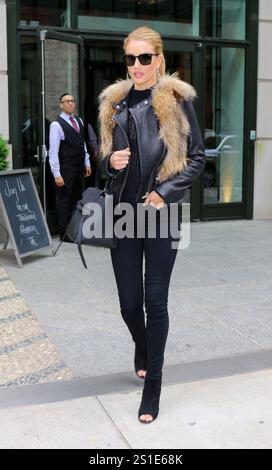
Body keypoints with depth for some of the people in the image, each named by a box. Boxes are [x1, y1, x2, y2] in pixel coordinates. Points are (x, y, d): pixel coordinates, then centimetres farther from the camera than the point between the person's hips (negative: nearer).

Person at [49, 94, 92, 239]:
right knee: (64, 200, 1)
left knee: (76, 199, 14)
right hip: (65, 170, -7)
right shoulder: (56, 125, -12)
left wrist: (87, 163, 13)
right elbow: (53, 152, -15)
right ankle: (64, 234, 10)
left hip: (79, 168, 7)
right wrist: (57, 174, -19)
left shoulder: (79, 121, 10)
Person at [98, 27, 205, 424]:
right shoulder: (114, 103, 9)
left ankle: (153, 384, 16)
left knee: (156, 302, 0)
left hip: (161, 213, -3)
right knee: (129, 302, 9)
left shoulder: (177, 100, -2)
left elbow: (197, 157, -1)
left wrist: (165, 192, -12)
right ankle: (142, 347, 42)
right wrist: (110, 161, -7)